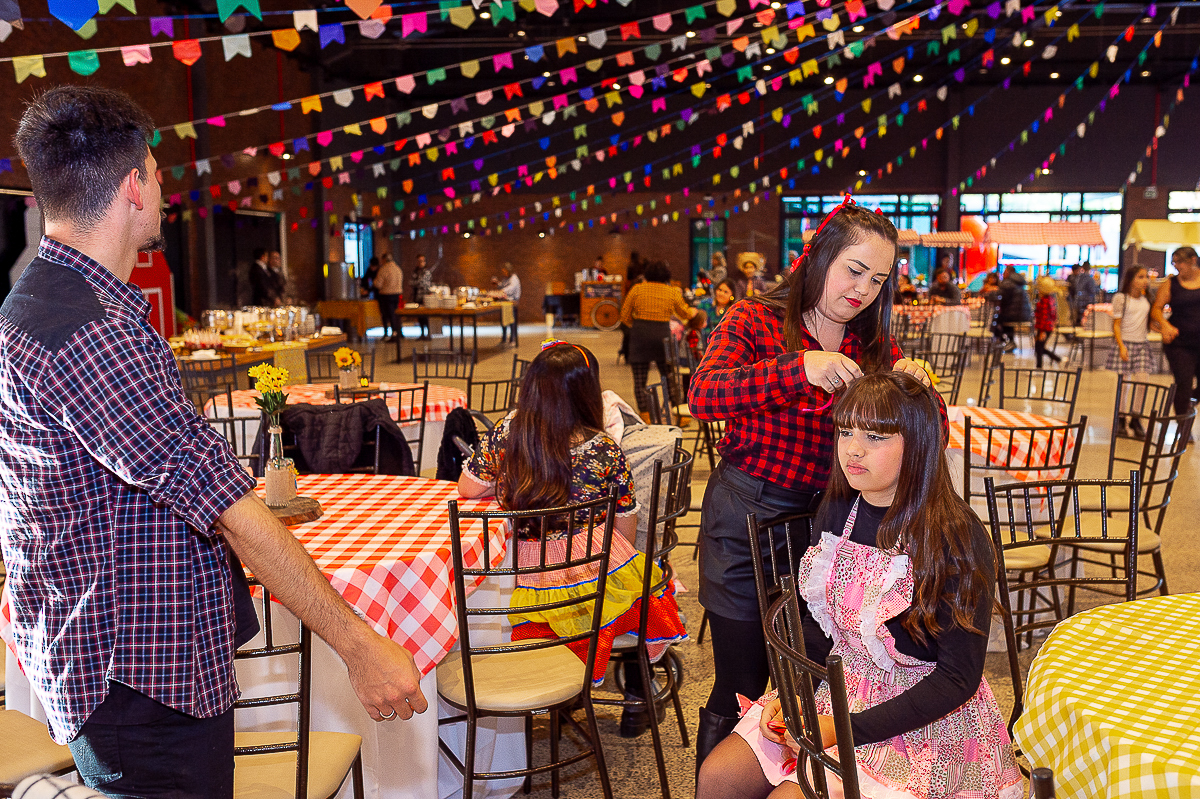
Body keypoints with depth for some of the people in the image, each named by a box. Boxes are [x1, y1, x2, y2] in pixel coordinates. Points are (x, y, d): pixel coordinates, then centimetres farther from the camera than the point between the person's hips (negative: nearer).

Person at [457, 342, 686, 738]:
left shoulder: (506, 432, -8)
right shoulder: (605, 450, -12)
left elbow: (468, 488, 1)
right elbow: (626, 526, -5)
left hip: (532, 582, 3)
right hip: (598, 573, -3)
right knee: (653, 580, 26)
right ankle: (636, 696, 33)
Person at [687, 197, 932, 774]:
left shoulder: (876, 348, 9)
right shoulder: (757, 321, -5)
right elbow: (703, 395, -23)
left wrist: (918, 386, -16)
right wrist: (799, 369, -35)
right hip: (746, 517, -4)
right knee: (742, 690, 5)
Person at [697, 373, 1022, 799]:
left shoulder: (957, 539, -19)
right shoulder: (837, 511, 0)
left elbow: (958, 678, -17)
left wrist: (845, 729, -21)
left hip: (926, 726, -6)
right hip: (839, 689, 6)